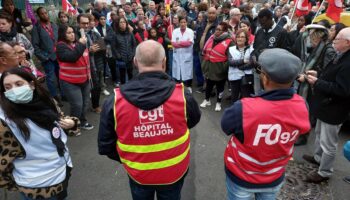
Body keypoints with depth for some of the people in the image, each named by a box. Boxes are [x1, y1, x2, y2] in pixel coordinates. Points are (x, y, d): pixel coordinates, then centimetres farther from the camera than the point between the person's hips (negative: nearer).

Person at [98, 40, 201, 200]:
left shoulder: (114, 101, -23)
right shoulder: (182, 96, -24)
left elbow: (106, 146, -11)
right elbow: (194, 121, -1)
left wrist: (126, 159, 7)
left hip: (138, 173, 1)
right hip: (175, 172, 0)